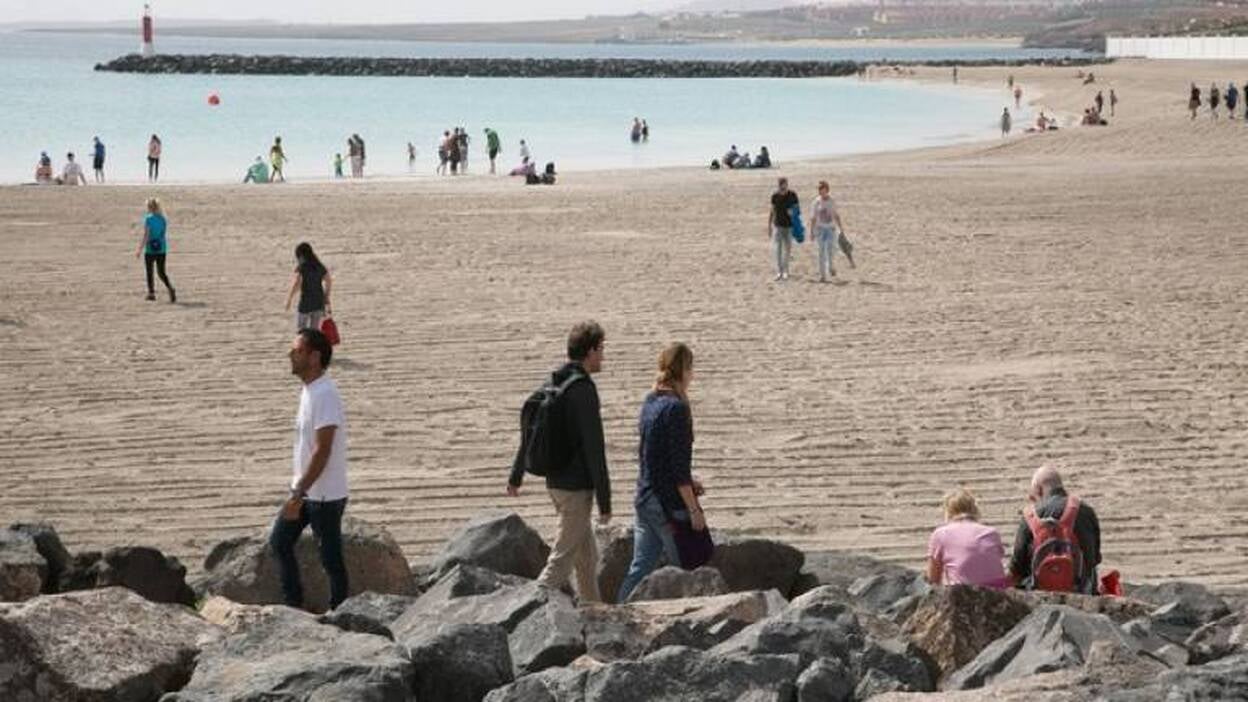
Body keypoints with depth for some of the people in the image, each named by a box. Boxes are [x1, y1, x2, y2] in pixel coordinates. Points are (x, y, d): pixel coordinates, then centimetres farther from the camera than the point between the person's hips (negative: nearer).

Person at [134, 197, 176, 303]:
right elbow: (165, 235, 9)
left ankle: (151, 293, 19)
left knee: (149, 272, 12)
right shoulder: (163, 219, 4)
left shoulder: (148, 219, -11)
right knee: (161, 272, 10)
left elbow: (146, 236, -14)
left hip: (150, 250, -5)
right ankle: (170, 288, -14)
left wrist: (140, 249, -12)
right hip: (162, 249, 5)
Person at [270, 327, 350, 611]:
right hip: (305, 490, 10)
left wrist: (298, 495, -26)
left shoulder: (325, 395, -23)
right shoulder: (309, 390, 8)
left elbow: (322, 451, -26)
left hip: (325, 495, -10)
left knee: (330, 558, 2)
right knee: (279, 542, 14)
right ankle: (293, 605, 24)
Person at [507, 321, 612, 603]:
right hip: (577, 486, -9)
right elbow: (594, 448, -19)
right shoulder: (583, 389, -17)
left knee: (587, 557, 19)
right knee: (561, 559, -7)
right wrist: (604, 500, -16)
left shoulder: (551, 385, 9)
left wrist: (516, 475, 30)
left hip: (555, 482, 9)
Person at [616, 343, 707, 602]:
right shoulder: (676, 408, -16)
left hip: (644, 499, 8)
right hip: (670, 503, -8)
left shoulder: (649, 403, 9)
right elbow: (679, 464, -18)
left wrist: (687, 482, 19)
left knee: (640, 568, 10)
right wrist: (693, 508, -14)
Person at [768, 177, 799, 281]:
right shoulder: (775, 196, -2)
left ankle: (785, 272, 16)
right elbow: (771, 211, 5)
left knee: (787, 249, 5)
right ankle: (779, 272, -7)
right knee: (777, 250, -8)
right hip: (778, 226, 0)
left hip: (789, 226, 0)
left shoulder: (792, 195, -4)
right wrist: (769, 227, 4)